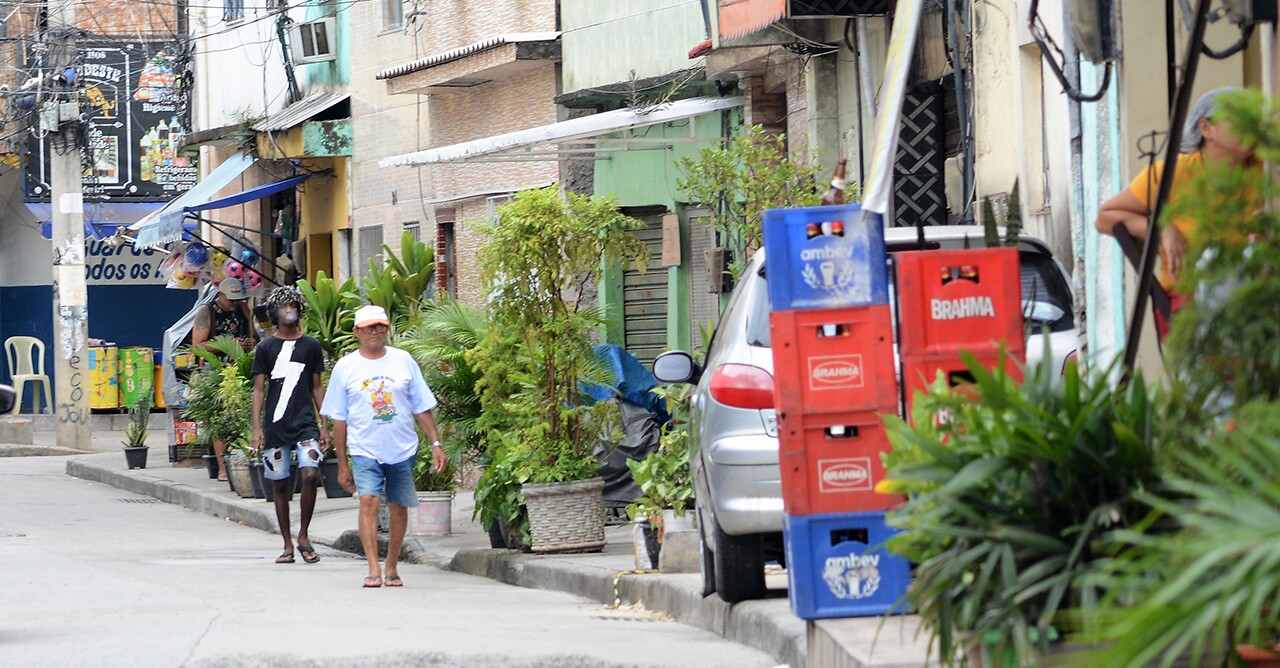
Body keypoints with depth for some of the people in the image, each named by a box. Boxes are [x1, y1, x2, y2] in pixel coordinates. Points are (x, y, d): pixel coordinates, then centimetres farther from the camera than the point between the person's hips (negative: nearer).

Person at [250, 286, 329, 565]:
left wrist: (325, 426, 6)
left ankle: (303, 536, -2)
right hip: (275, 427, 0)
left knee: (310, 474, -18)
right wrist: (256, 427, -4)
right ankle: (288, 545, 13)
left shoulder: (311, 346, 8)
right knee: (280, 485, 4)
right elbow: (259, 389, 5)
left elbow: (317, 387, 12)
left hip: (305, 424, 0)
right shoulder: (266, 348, 5)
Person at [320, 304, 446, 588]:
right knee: (368, 501, -18)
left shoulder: (403, 361, 6)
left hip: (403, 449, 2)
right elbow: (339, 419, 6)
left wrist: (436, 444, 1)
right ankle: (373, 570, -22)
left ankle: (391, 567, 21)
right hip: (365, 450, -2)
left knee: (399, 507, 6)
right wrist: (342, 464, 4)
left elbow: (422, 407, 9)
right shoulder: (345, 368, 3)